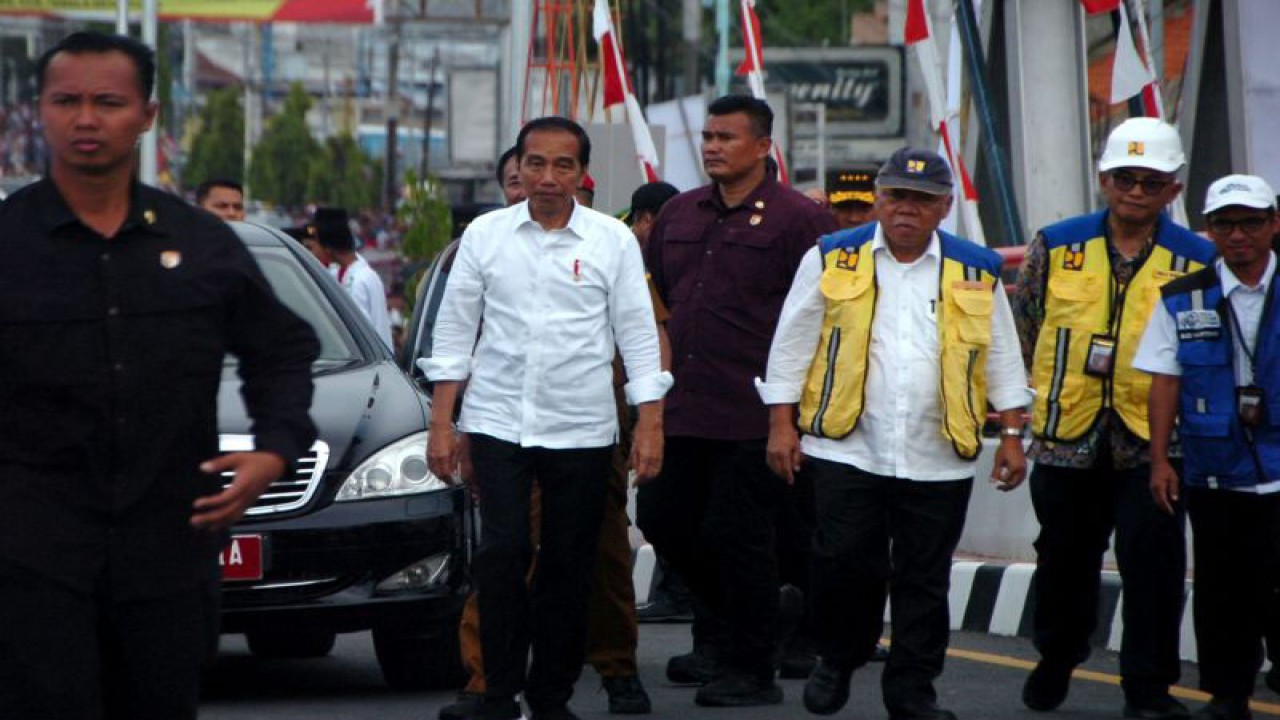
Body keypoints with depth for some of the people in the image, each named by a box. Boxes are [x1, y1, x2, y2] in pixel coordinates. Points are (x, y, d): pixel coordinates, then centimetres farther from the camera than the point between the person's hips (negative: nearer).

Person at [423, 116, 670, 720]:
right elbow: (454, 331, 7)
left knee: (568, 564, 4)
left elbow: (638, 335, 4)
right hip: (498, 420, 0)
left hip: (582, 427, 0)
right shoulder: (485, 234, 4)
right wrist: (440, 423, 3)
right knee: (503, 552, -10)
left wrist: (650, 424, -1)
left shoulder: (613, 241, 2)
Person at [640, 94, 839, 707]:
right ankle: (723, 625, 33)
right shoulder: (679, 214, 14)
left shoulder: (797, 219, -6)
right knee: (663, 519, 11)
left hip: (754, 413, -7)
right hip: (682, 410, 7)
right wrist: (665, 365, 16)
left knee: (737, 535, -3)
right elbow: (656, 297, 25)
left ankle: (751, 670, 9)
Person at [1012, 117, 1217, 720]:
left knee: (1153, 566, -7)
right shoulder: (1056, 247, 3)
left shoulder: (1197, 261, 0)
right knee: (1064, 558, 15)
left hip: (1151, 445, -2)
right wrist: (1032, 401, 14)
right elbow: (1023, 330, 14)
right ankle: (1055, 660, 37)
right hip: (1067, 439, 2)